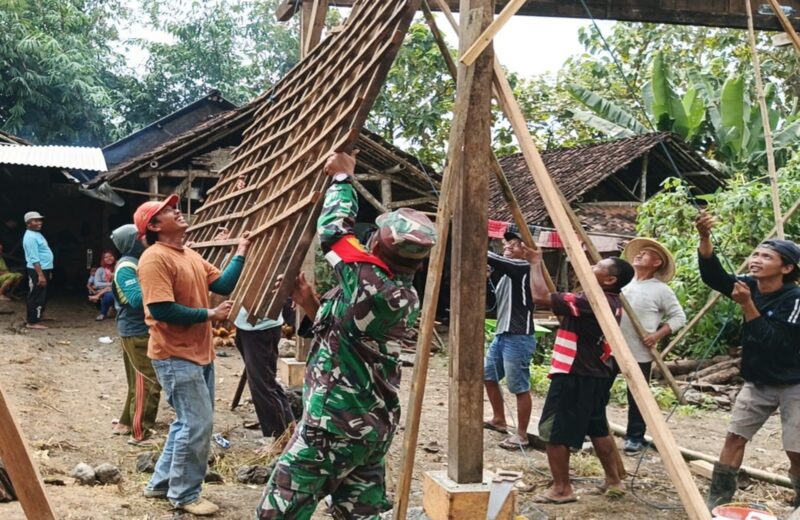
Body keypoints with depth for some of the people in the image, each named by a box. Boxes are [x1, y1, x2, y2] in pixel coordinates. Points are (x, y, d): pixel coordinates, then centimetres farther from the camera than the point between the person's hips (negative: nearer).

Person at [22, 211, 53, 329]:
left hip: (44, 269, 11)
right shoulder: (31, 237, -18)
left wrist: (48, 272, 23)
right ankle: (32, 322, -2)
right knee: (37, 296, -6)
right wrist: (40, 275, -27)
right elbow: (34, 258, -23)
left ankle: (31, 317, 26)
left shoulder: (37, 234, 16)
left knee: (40, 296, 17)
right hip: (37, 271, -11)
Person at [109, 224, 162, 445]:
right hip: (136, 331, -10)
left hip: (140, 329, 10)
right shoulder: (126, 267, -17)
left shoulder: (136, 263, 12)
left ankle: (126, 423, 27)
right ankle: (139, 434, -3)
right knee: (149, 382, -8)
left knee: (139, 380, 17)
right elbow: (137, 299, -25)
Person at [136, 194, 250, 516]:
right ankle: (185, 494, 11)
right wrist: (210, 314, -18)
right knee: (197, 424, -5)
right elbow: (162, 310, -24)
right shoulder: (155, 258, -17)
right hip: (176, 356, -10)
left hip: (200, 353, 10)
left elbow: (224, 285, 7)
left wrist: (241, 253, -1)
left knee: (189, 422, 18)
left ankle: (162, 483, 31)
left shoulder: (192, 256, 13)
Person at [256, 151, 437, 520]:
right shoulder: (405, 296, 6)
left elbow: (334, 231, -9)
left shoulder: (371, 284, -21)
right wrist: (309, 303, 11)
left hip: (335, 423, -9)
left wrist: (342, 178, 4)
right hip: (375, 424, 9)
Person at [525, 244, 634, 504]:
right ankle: (614, 481, 27)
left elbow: (541, 297, -24)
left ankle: (561, 489, 4)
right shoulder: (611, 302, 9)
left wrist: (535, 262, -12)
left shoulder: (591, 301, -21)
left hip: (574, 375, -10)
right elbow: (562, 302, 23)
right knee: (598, 429, 20)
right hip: (596, 375, 10)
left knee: (554, 432, -2)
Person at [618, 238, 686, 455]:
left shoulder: (661, 290, -4)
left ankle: (635, 438, 18)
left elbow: (678, 316, -2)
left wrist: (658, 334, -13)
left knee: (637, 397, 4)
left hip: (639, 352, -4)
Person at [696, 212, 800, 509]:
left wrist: (747, 306, -33)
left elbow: (773, 343, -29)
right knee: (734, 437, 3)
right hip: (757, 382, 6)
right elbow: (713, 276, -18)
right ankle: (718, 499, 12)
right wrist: (705, 238, -33)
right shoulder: (749, 287, -4)